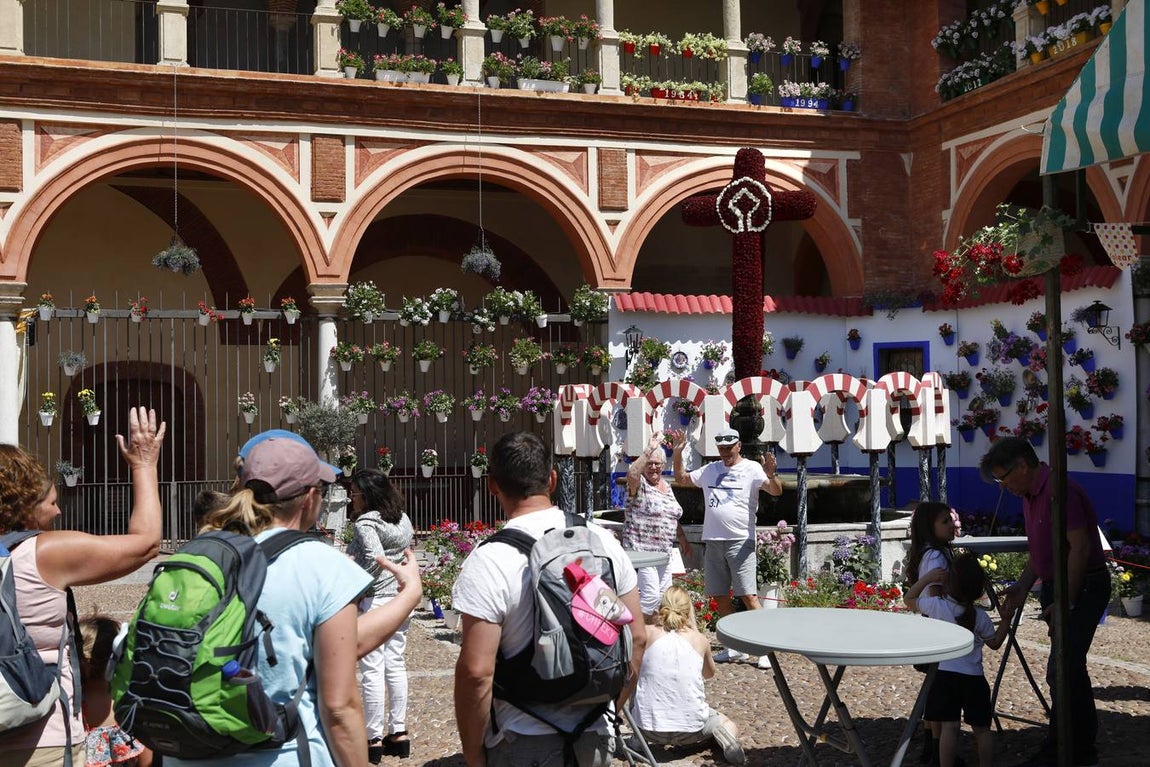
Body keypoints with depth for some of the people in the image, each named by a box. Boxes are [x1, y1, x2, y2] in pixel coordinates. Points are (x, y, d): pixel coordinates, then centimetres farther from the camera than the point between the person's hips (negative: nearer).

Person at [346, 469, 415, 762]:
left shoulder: (366, 523, -14)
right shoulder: (403, 519, 9)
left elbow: (375, 557, -26)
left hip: (374, 602, -8)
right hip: (401, 599, 8)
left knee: (372, 670, -1)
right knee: (395, 665, 13)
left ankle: (374, 740, 5)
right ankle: (399, 732, 19)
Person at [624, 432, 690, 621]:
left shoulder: (666, 486, 15)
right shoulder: (639, 485, -8)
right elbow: (632, 474, -33)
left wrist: (683, 539, 28)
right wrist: (649, 449, -33)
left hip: (664, 551, 8)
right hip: (642, 550, -8)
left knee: (664, 595, 10)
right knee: (650, 595, -15)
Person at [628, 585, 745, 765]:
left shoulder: (648, 633, -2)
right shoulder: (700, 639, 2)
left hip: (649, 727, 0)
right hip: (691, 729, 0)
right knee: (728, 724, 30)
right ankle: (720, 732, -3)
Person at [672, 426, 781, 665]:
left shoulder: (752, 469, -3)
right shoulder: (709, 470, 13)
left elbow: (776, 491, -14)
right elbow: (681, 479, 23)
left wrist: (771, 475, -35)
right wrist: (678, 454, 9)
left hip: (740, 541, -6)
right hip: (712, 542, 6)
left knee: (748, 596, -12)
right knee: (719, 597, 10)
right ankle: (737, 647, 21)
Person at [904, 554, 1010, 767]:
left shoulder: (937, 606, -7)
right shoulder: (980, 616, -3)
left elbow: (909, 599, 9)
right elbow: (995, 643, 11)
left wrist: (927, 577, 9)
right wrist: (1007, 617, 14)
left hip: (944, 675, -1)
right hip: (974, 678, 1)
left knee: (949, 727, -1)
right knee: (981, 729, 11)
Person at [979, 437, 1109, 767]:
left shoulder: (1061, 490, -20)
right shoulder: (1030, 496, 11)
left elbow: (1080, 547, -23)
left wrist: (1066, 602, -22)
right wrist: (1022, 588, 9)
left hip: (1083, 588, -10)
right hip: (1059, 588, 10)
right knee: (1071, 669, 15)